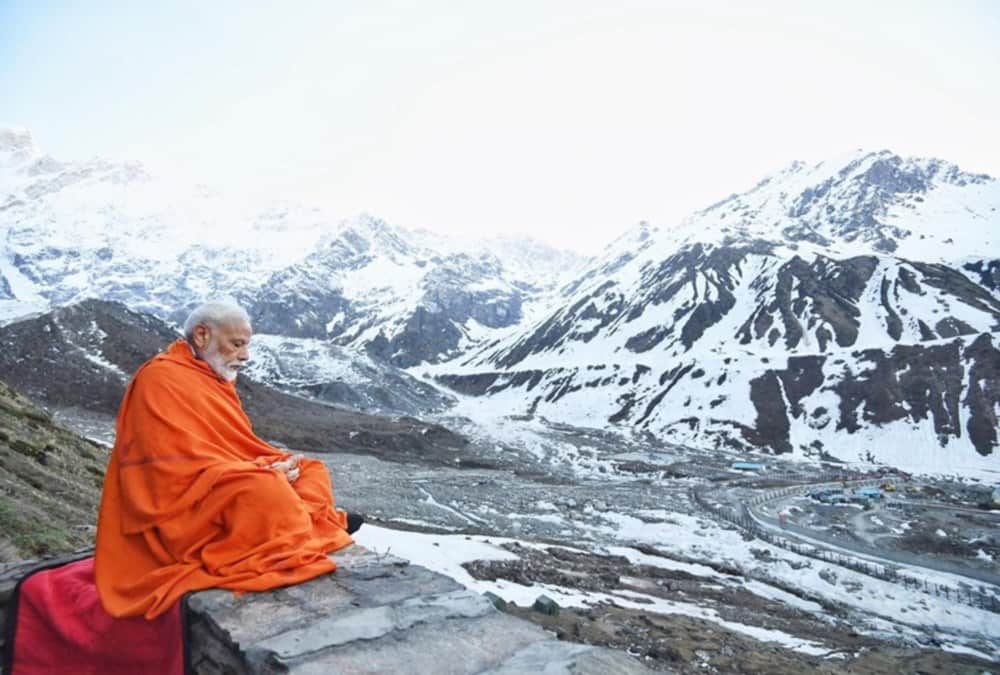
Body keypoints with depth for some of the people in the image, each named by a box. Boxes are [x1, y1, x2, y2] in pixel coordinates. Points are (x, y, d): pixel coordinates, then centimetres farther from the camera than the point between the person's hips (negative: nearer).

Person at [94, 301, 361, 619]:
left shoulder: (215, 380, 15)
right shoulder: (161, 379, -13)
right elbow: (182, 466, -21)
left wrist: (278, 464, -7)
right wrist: (266, 472, -19)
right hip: (187, 518, -10)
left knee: (312, 469, 5)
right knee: (263, 489, -35)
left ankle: (312, 524, -18)